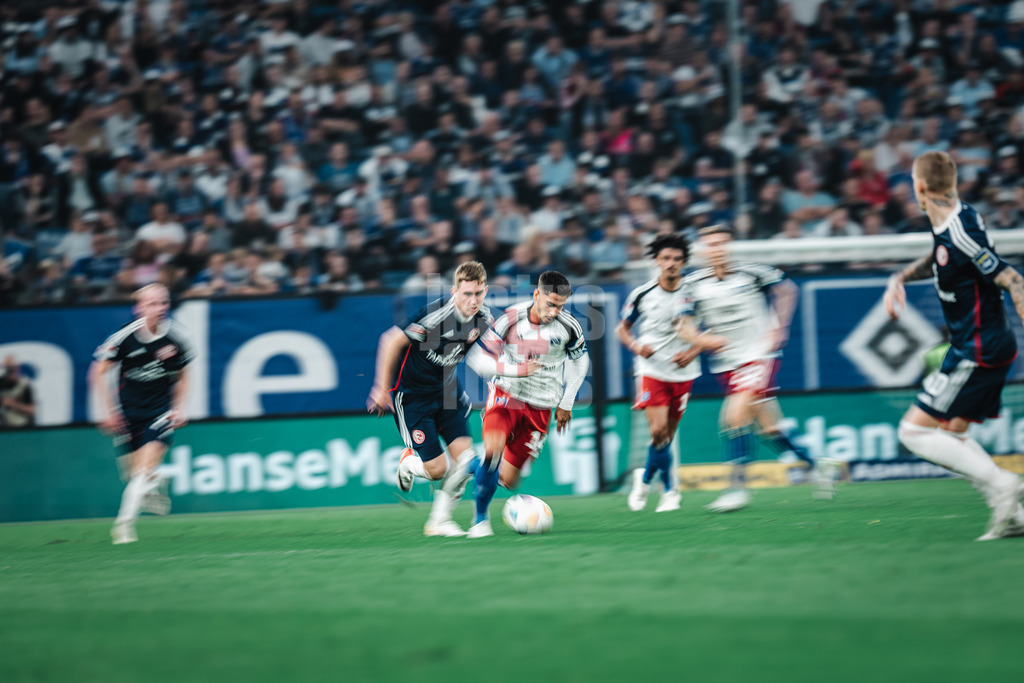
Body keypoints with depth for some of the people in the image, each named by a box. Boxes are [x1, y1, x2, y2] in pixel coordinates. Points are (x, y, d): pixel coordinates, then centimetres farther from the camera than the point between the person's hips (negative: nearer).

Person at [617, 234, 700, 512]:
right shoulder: (642, 294, -3)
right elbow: (623, 328, 10)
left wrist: (693, 351, -9)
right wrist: (636, 346, -10)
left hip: (683, 372, 2)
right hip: (651, 370, -2)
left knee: (668, 435, 5)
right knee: (658, 430, -16)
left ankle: (646, 477, 29)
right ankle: (670, 490, 1)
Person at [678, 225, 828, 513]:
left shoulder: (752, 273, -7)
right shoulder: (693, 284, 0)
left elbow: (787, 289, 10)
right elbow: (684, 326, 5)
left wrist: (778, 328, 4)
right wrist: (702, 340, -15)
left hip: (758, 355, -4)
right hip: (726, 364, 4)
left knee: (735, 415, -22)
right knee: (769, 427, 6)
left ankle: (738, 486, -15)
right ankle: (814, 465, 27)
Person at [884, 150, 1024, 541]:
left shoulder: (960, 232, -22)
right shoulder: (947, 223, 7)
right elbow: (939, 260, 29)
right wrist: (900, 278, 14)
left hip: (977, 353, -10)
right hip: (982, 348, 10)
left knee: (914, 431, -5)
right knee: (950, 435, 14)